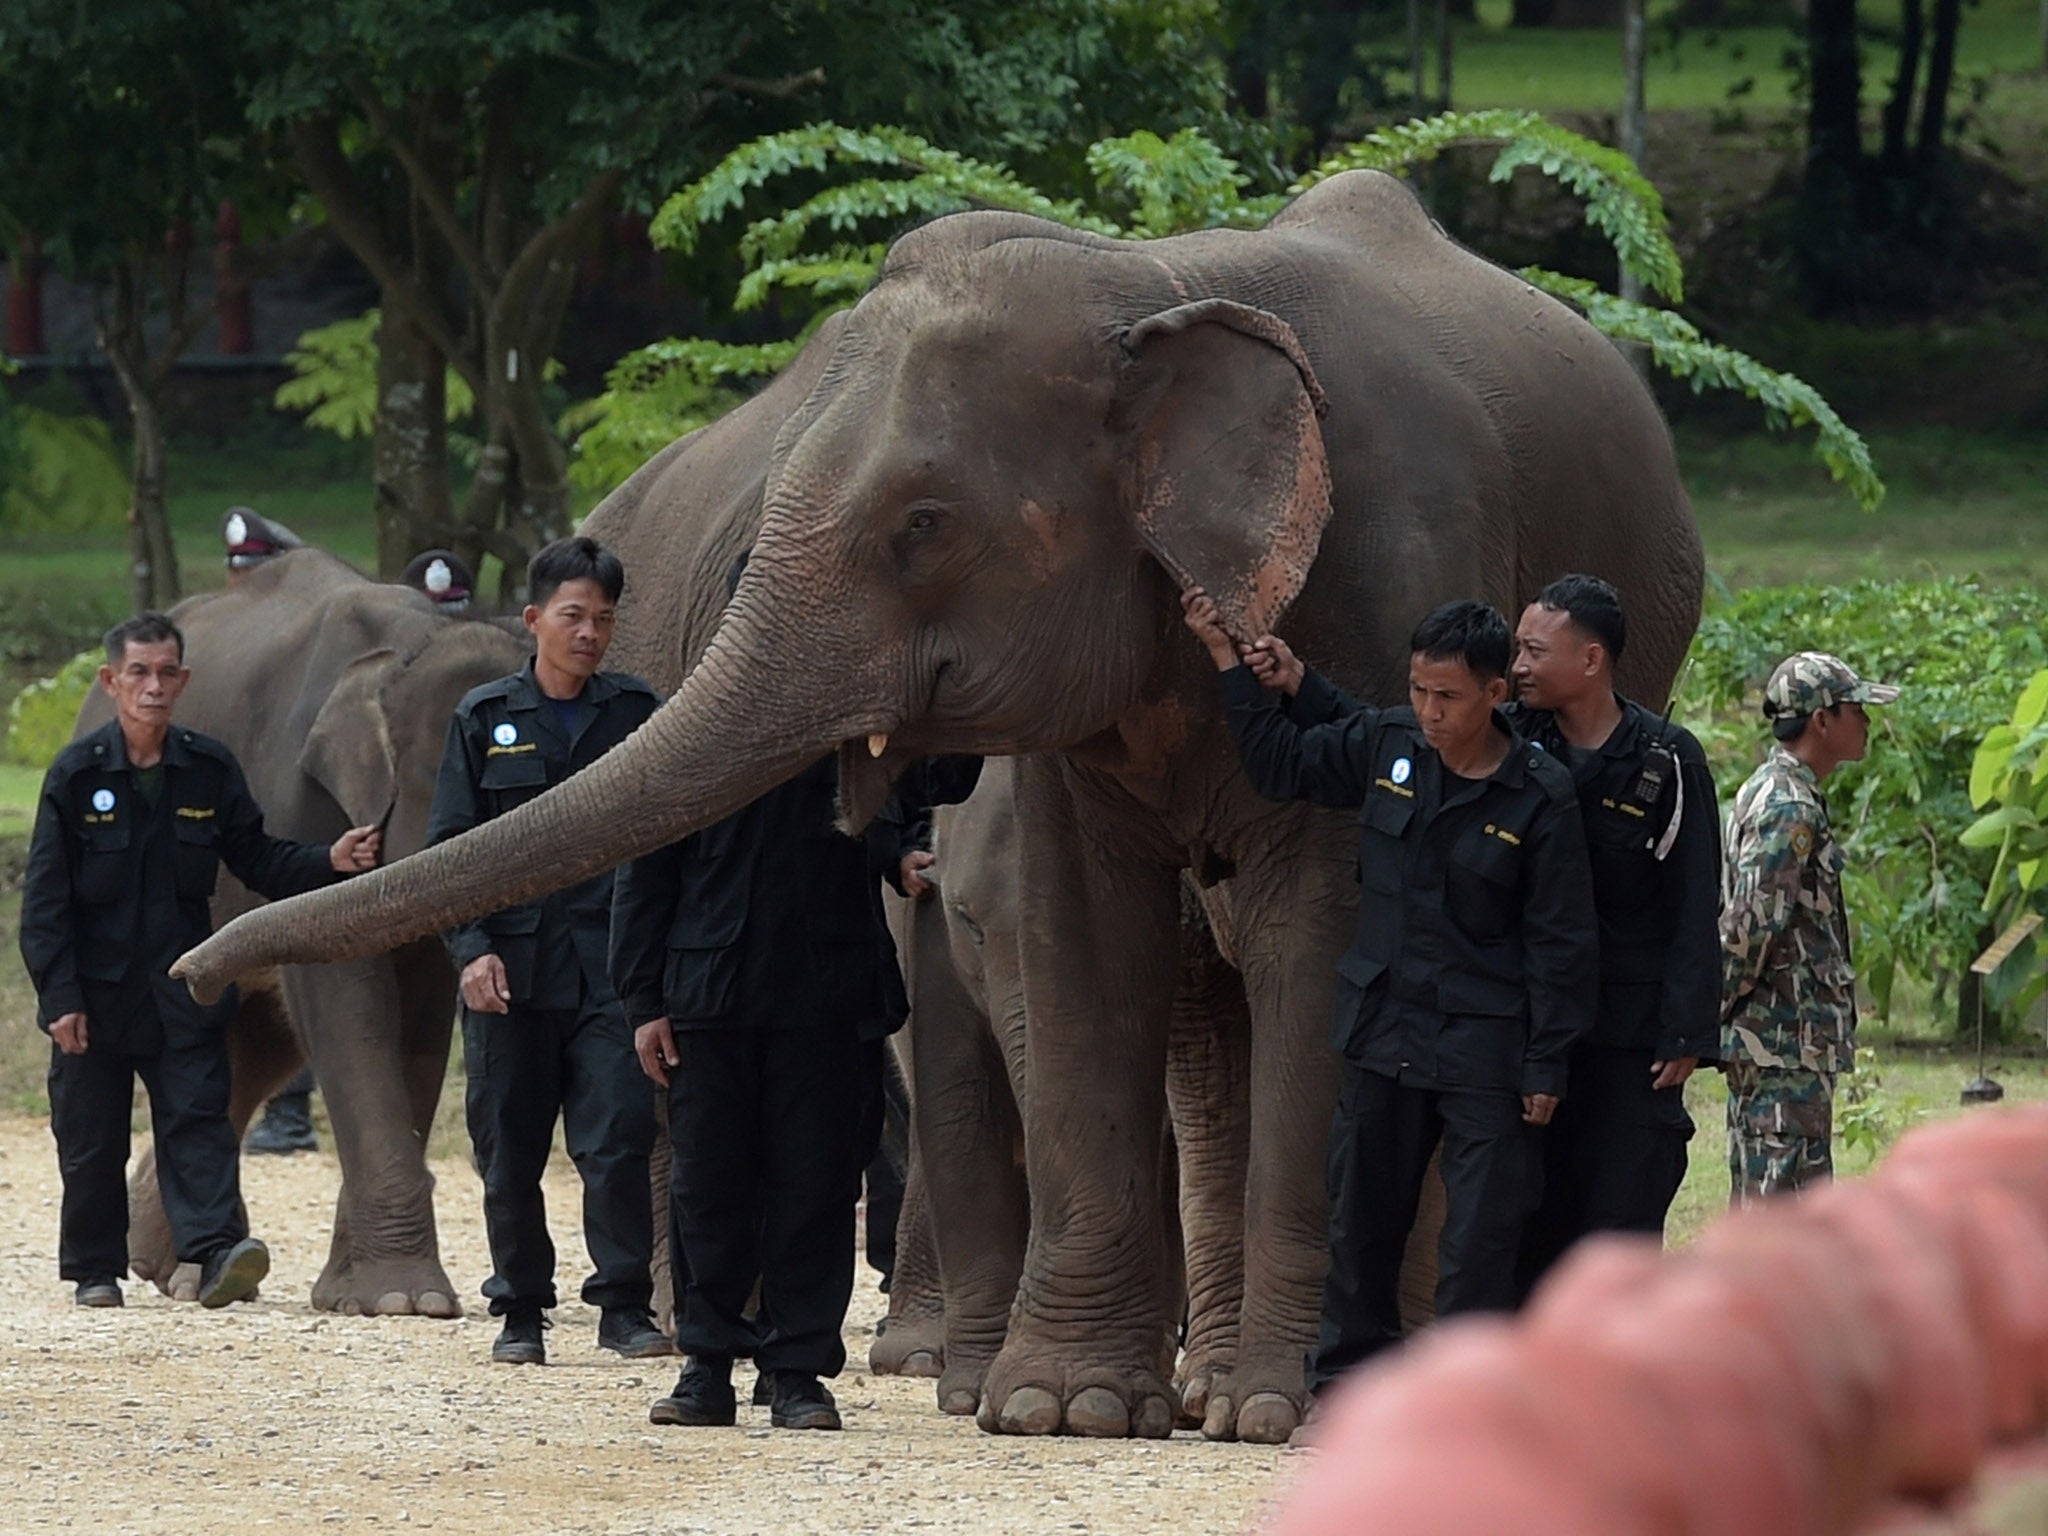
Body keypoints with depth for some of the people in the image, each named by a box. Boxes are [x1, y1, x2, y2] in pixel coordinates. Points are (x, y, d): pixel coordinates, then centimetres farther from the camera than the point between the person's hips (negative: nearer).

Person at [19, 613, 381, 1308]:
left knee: (197, 1119, -11)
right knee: (91, 1138, 5)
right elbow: (44, 897, -5)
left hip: (183, 990, 1)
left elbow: (256, 859, 10)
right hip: (96, 990, -1)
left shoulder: (210, 770, 3)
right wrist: (59, 997, -11)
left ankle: (217, 1250, -22)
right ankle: (94, 1269, 17)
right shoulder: (76, 774, -5)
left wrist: (328, 861, -8)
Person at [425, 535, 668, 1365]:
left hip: (610, 968, -1)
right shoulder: (486, 719, 6)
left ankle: (625, 1307, -5)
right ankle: (520, 1312, 16)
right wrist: (471, 948, -8)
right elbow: (448, 845, 5)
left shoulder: (635, 713, 7)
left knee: (618, 1135, -12)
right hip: (512, 968, 1)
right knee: (510, 1151, 5)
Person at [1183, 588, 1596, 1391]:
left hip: (1483, 1045, -5)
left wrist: (1545, 1066, -8)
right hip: (1382, 1029, 5)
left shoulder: (1541, 798, -10)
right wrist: (1228, 659, 10)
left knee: (1482, 1230, -5)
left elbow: (1562, 942, -7)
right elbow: (1281, 762, 17)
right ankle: (1348, 1369, 23)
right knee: (1362, 1209, 12)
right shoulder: (1383, 746, 1)